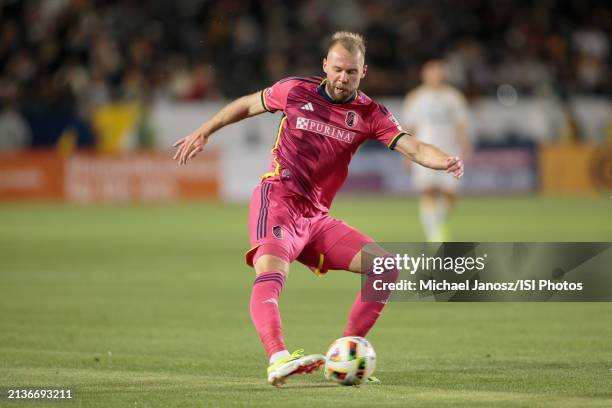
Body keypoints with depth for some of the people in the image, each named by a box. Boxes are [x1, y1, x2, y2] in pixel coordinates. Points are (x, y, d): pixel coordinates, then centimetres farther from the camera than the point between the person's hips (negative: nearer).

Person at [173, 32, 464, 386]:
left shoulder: (370, 114, 2)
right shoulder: (296, 91, -1)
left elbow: (414, 148, -10)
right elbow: (247, 105, 17)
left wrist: (444, 161, -30)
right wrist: (203, 133, 15)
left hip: (317, 217, 5)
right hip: (277, 201, -5)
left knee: (386, 269, -7)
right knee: (271, 273, -33)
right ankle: (278, 360, -51)